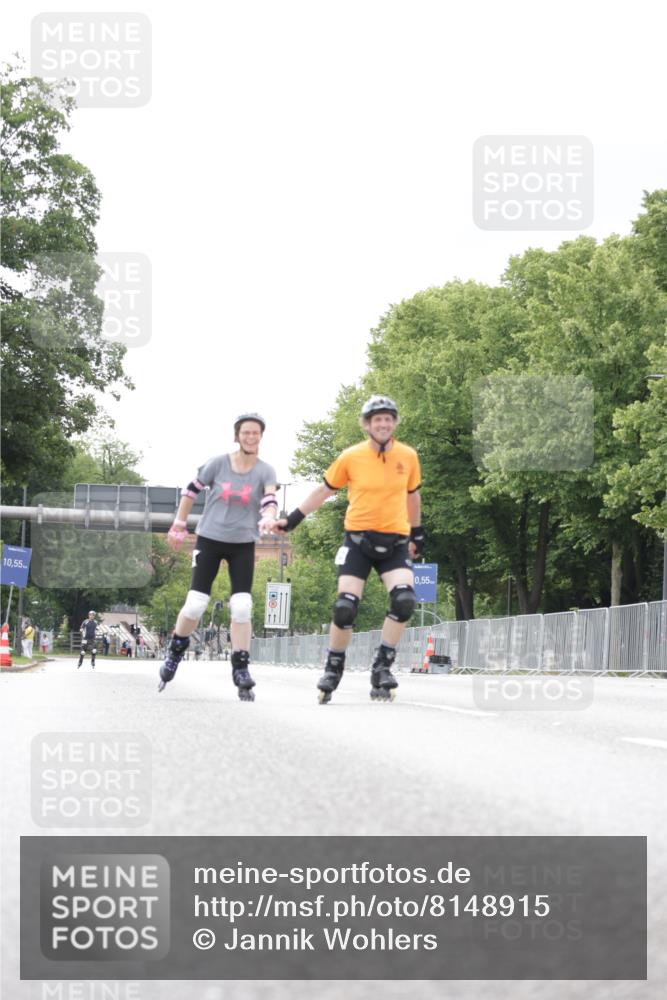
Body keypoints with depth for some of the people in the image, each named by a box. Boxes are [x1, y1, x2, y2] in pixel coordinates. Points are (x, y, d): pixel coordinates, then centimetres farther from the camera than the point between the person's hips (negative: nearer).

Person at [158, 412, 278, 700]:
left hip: (243, 544, 1)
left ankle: (241, 670, 0)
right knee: (195, 603, -5)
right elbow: (191, 490, 7)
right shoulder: (218, 464, -5)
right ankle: (175, 653, 19)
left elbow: (270, 500, -21)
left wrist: (267, 518, -42)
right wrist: (179, 523, 7)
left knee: (242, 607, -9)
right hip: (209, 539, -1)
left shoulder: (265, 471, -4)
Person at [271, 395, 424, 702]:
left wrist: (417, 535, 23)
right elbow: (325, 490, 9)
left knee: (404, 599, -20)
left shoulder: (408, 456, 1)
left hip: (395, 541, 1)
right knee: (345, 606, -9)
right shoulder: (351, 457, -4)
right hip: (358, 539, -1)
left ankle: (382, 668, -8)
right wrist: (292, 520, 8)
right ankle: (333, 669, 11)